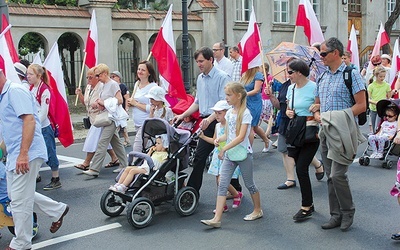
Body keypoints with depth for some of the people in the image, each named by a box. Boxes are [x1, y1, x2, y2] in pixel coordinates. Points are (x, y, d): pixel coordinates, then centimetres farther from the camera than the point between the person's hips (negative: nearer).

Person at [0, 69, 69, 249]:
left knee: (19, 200, -2)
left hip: (26, 155, -10)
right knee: (17, 195, 17)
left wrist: (23, 154, -28)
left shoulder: (15, 91, -14)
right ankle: (58, 210, 29)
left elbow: (29, 120, -24)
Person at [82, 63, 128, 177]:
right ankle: (124, 165, 20)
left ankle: (94, 169, -15)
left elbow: (119, 100, -17)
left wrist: (104, 103, -14)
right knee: (116, 142, 13)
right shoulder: (104, 85, 17)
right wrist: (98, 103, -3)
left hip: (112, 117, -10)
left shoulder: (113, 84, -10)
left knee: (102, 142, -13)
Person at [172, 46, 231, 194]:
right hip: (206, 123, 7)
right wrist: (183, 115, 13)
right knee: (199, 157, 7)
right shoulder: (200, 78, 15)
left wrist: (210, 119, -29)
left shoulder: (222, 77, -11)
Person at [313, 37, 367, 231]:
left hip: (342, 132, -7)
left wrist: (338, 117, -19)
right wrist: (317, 115, -2)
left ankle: (348, 212, 12)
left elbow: (361, 105, -12)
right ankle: (336, 215, 21)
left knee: (337, 174, -10)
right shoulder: (322, 78, 13)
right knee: (330, 176, 10)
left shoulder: (351, 74, -7)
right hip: (325, 131, 7)